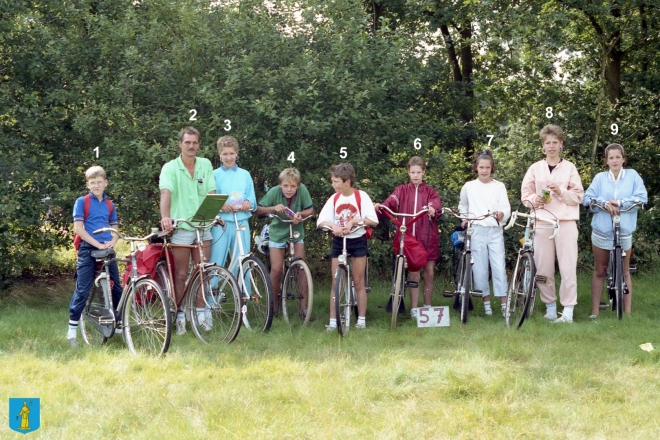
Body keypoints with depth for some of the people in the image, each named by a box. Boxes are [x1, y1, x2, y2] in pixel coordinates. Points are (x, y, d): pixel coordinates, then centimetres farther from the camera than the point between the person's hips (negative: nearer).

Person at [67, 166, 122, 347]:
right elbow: (78, 228, -8)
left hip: (107, 250, 5)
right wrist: (98, 244, -15)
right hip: (88, 250, -4)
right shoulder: (82, 202, -2)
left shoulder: (109, 205, 13)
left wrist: (112, 242, -5)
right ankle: (72, 331, -2)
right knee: (82, 290, -6)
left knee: (117, 287, 7)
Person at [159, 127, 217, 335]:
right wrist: (165, 216, -36)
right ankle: (180, 315, 10)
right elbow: (166, 193, -19)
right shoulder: (170, 168, -4)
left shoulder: (205, 165, 7)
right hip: (180, 227, -3)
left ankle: (201, 312, 17)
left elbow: (211, 193, 2)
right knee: (181, 274, 2)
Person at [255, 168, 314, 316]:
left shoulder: (302, 190, -20)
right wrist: (273, 208, -36)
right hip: (278, 232, -1)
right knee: (276, 270, -6)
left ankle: (304, 306, 3)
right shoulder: (274, 192, -22)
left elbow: (310, 210, -9)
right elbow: (257, 210, -20)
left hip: (296, 231, 1)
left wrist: (300, 214, -29)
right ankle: (273, 305, 11)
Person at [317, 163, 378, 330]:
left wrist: (353, 221, -25)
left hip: (358, 241, -2)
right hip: (339, 241, 2)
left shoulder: (361, 196, -10)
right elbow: (321, 221, -9)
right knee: (336, 283, 1)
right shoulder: (334, 198, -2)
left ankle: (361, 320, 11)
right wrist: (333, 226, -29)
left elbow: (373, 221, -15)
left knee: (358, 282, 4)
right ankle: (333, 321, 4)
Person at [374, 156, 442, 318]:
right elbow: (392, 201, -11)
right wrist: (381, 206, -34)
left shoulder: (430, 192, 10)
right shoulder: (402, 190, 9)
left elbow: (436, 203, -11)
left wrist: (433, 209, -36)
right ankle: (414, 309, 3)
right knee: (413, 274, -2)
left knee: (429, 273, 6)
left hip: (428, 238, 1)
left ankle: (427, 307, 19)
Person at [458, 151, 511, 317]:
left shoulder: (499, 187, 4)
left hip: (495, 231, -1)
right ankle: (486, 302, 9)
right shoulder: (468, 187, 7)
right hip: (476, 231, 1)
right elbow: (463, 206, 24)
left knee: (499, 267, -6)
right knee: (480, 268, 1)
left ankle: (504, 304, -3)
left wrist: (502, 214, -25)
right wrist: (464, 219, 9)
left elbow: (506, 208, -5)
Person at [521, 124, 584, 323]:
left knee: (568, 267, -7)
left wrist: (561, 192, -10)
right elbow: (525, 194, 11)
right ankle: (550, 307, 13)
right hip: (542, 222, 2)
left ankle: (568, 311, -5)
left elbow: (578, 196, 6)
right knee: (543, 268, 1)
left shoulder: (569, 168, 7)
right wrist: (534, 200, -10)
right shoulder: (535, 168, 10)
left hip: (566, 222, -2)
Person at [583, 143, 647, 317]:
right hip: (601, 231, 1)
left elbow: (642, 198, -8)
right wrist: (605, 203, -21)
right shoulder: (600, 178, 2)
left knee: (624, 272, 8)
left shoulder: (632, 175, 1)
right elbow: (587, 199, -4)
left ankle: (627, 312, 12)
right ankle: (595, 311, 13)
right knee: (599, 271, 9)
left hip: (624, 232, -1)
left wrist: (619, 202, -18)